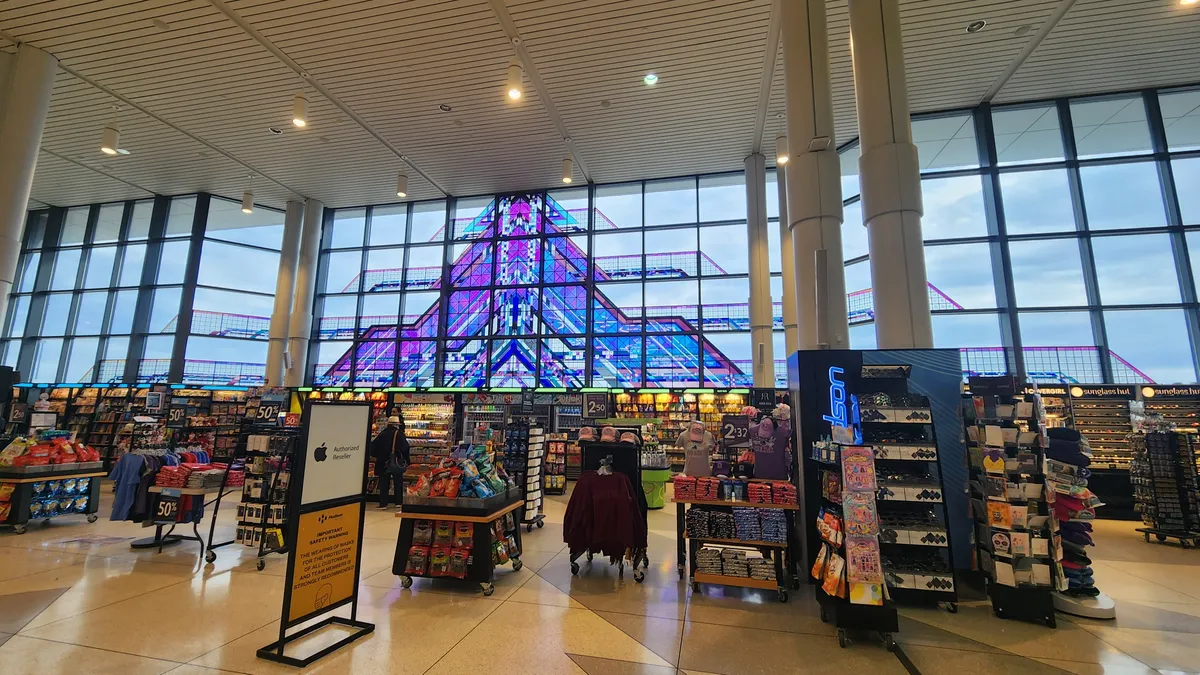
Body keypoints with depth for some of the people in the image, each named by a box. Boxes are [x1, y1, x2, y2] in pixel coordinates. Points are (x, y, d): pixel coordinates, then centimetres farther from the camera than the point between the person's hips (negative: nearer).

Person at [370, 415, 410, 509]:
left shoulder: (382, 434, 1)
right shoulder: (400, 434, -9)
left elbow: (373, 446, 2)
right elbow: (405, 448, -16)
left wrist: (377, 455, 16)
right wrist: (406, 461, -5)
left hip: (383, 463, 2)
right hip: (397, 463, -2)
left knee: (384, 483, 9)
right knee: (398, 483, 11)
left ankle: (383, 503, 7)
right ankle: (398, 502, 13)